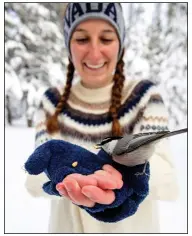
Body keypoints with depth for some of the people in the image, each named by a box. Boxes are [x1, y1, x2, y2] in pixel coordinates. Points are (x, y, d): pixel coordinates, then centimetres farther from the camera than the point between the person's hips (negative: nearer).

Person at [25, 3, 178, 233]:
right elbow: (36, 178, -18)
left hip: (129, 228, -1)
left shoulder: (144, 95, -14)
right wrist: (67, 179, -40)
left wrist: (123, 174, -47)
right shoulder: (53, 102, -7)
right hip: (68, 226, 2)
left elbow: (166, 178, -26)